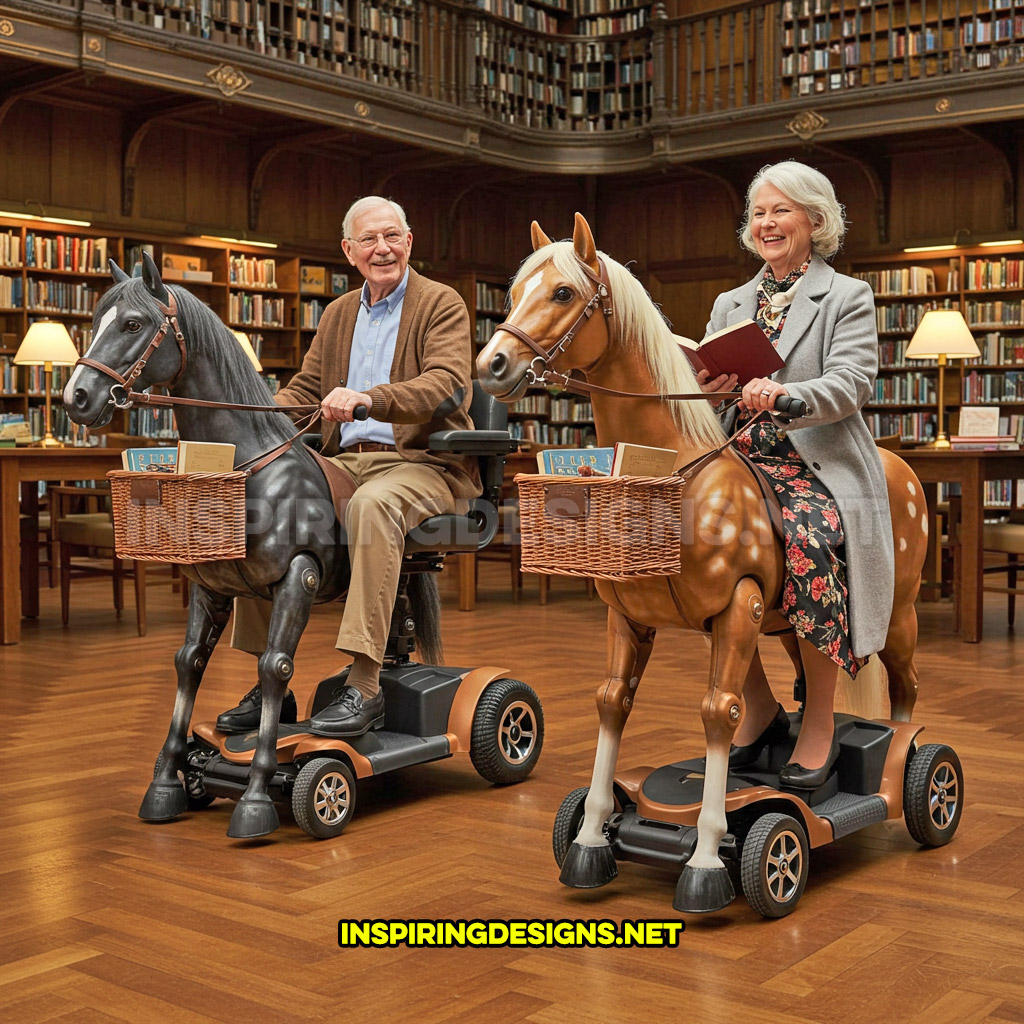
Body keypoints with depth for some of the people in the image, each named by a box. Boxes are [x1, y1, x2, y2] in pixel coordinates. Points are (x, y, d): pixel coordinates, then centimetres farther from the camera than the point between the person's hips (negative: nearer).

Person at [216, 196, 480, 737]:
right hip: (345, 462, 6)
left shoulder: (442, 304, 0)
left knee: (372, 504, -39)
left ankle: (364, 685, -38)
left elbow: (448, 385, -16)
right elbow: (305, 386, 19)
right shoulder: (338, 312, 20)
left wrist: (368, 398, -33)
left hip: (423, 464, -6)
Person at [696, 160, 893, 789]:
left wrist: (786, 393, -29)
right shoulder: (730, 304, 22)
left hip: (820, 468, -5)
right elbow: (704, 394, 22)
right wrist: (709, 387, -4)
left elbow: (853, 382, -9)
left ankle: (820, 724, -16)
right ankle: (760, 706, -3)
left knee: (810, 545, -35)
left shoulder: (849, 297, 7)